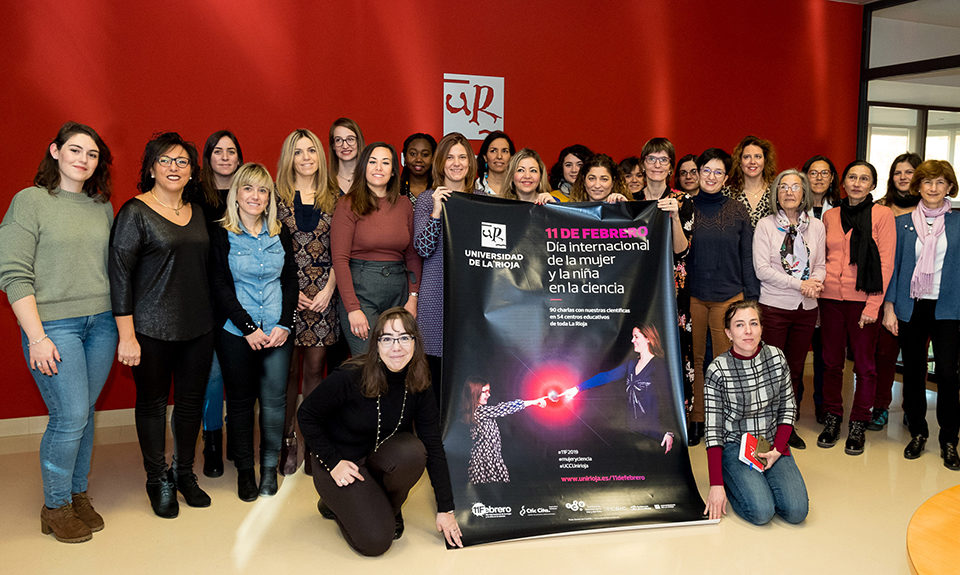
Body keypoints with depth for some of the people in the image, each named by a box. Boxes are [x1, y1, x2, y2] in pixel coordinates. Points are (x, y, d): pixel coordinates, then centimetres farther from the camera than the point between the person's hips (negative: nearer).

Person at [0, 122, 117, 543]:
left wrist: (121, 321, 9)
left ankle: (77, 494, 25)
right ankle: (55, 507, 13)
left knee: (85, 413, 10)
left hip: (101, 323, 5)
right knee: (70, 416, -5)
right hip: (53, 324, -5)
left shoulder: (103, 207, 10)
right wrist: (37, 336, -13)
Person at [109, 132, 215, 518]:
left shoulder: (197, 213, 10)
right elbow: (119, 273, -10)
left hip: (198, 327, 5)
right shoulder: (135, 212, -7)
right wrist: (127, 335, -14)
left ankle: (185, 472, 29)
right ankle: (158, 480, 24)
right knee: (153, 402, 8)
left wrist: (211, 316, 12)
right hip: (152, 328, -5)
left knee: (192, 399, 12)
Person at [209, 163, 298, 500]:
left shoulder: (280, 234, 9)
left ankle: (269, 466, 16)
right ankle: (244, 468, 21)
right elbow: (220, 286, -5)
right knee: (241, 400, 6)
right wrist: (248, 327, -11)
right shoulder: (221, 235, 0)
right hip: (236, 332, -2)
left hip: (278, 330, 2)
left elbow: (290, 281, 7)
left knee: (274, 399, 0)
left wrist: (285, 324, -5)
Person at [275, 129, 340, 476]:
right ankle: (288, 441, 14)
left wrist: (328, 290, -5)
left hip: (323, 294, 1)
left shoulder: (333, 197, 9)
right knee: (289, 369, 2)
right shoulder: (277, 196, 4)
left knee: (315, 368, 3)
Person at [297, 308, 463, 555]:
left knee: (413, 453, -31)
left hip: (379, 456, 4)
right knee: (376, 541, -19)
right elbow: (307, 415, -11)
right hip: (342, 463, -4)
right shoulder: (351, 377, -25)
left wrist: (446, 509, -11)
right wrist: (333, 462, -17)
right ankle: (335, 501, 13)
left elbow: (433, 445, -11)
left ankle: (389, 509, 0)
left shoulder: (418, 386, -12)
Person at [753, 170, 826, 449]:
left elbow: (820, 265, 10)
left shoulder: (816, 226, 10)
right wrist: (799, 284, -15)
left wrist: (814, 283, -13)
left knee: (796, 368, 9)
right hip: (774, 306, -3)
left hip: (806, 308, 4)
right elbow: (762, 269, -9)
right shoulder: (765, 225, -1)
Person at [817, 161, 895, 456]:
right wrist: (818, 287, 6)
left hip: (863, 299, -3)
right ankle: (832, 418, 23)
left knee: (864, 364, 3)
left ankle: (858, 425, 16)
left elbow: (885, 263, -6)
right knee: (831, 361, 9)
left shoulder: (882, 214, -2)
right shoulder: (830, 216, 10)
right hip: (831, 296, 3)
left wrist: (873, 306, -12)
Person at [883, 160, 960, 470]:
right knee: (913, 372, 8)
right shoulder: (903, 223, 6)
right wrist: (889, 307, 0)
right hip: (911, 307, 1)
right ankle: (917, 433, 23)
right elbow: (893, 266, 6)